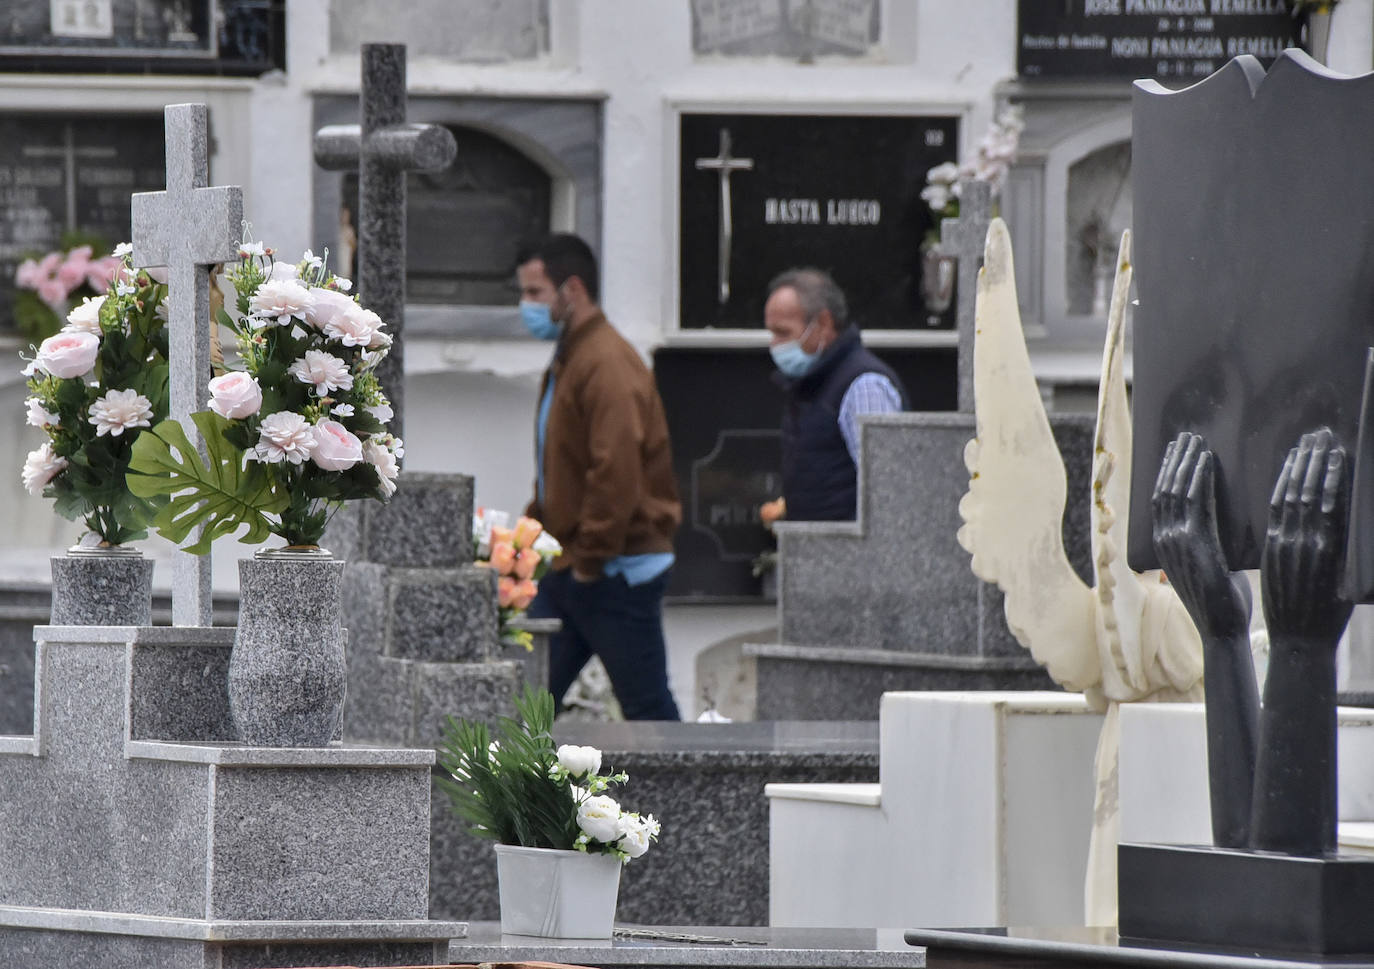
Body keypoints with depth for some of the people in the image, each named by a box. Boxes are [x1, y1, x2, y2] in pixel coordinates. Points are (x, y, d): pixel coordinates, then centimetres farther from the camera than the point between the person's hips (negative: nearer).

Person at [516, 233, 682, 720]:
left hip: (616, 571, -10)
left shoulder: (608, 364, -17)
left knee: (647, 707, -2)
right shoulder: (565, 362, 17)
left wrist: (591, 559, -19)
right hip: (567, 570, 10)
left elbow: (616, 472, -25)